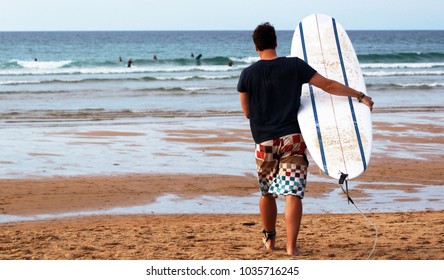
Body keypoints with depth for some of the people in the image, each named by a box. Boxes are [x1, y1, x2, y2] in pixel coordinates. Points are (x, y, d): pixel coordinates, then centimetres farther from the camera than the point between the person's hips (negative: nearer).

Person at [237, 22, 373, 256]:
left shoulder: (248, 74, -1)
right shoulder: (294, 66, -3)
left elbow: (247, 112, 8)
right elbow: (328, 85, -2)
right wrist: (360, 96, 5)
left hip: (264, 142, 1)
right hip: (292, 139, -1)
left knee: (267, 193, 18)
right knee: (293, 194, -4)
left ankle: (269, 239, 31)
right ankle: (291, 246, -14)